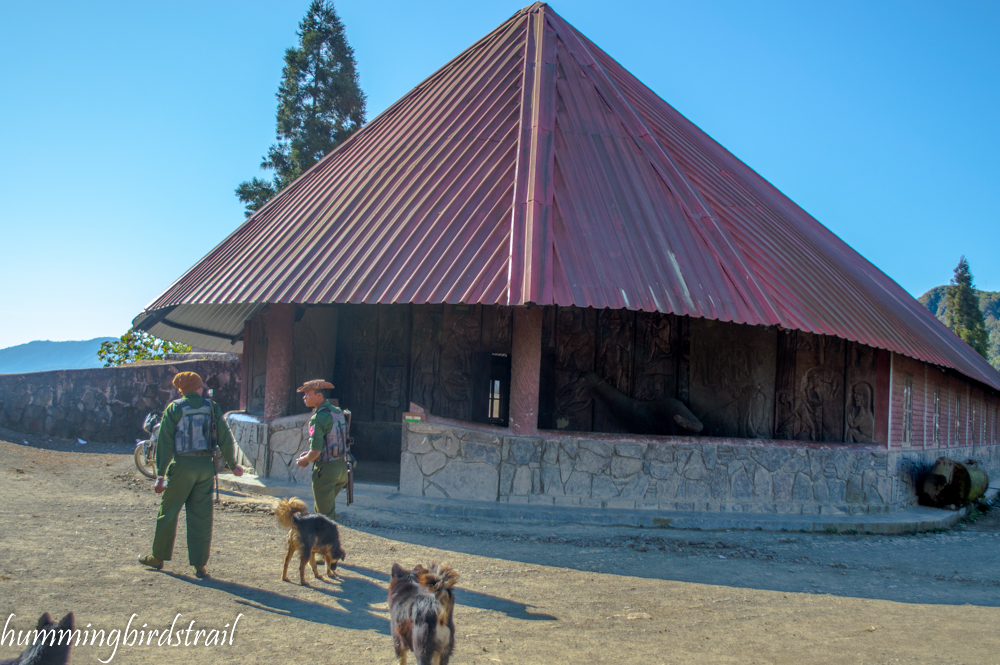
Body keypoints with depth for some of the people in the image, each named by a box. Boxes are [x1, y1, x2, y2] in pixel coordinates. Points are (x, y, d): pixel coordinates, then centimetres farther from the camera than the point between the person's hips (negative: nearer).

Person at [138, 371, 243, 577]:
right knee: (201, 516, 6)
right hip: (206, 465, 2)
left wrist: (160, 474, -4)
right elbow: (225, 439, 6)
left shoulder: (174, 408, -2)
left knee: (169, 511, 11)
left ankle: (158, 557, 23)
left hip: (183, 465, -2)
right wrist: (233, 465, 17)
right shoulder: (212, 408, 5)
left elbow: (164, 442, -5)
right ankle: (200, 564, 6)